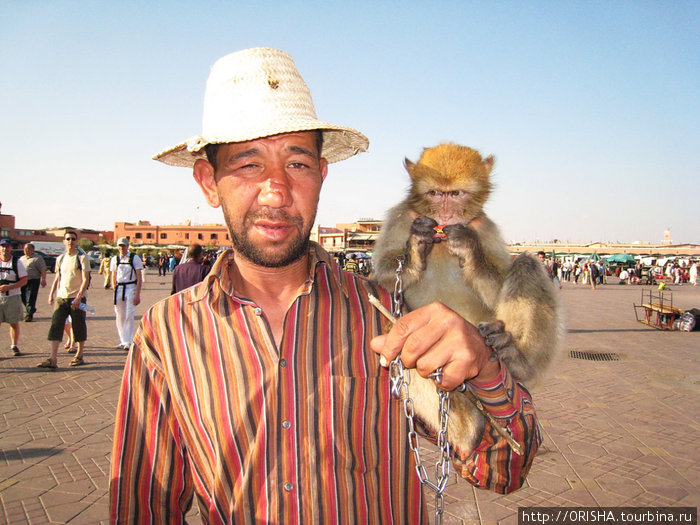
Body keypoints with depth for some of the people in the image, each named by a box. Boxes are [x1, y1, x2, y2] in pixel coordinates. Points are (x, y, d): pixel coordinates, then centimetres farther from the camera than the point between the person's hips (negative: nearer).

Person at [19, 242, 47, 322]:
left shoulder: (37, 258, -2)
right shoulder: (21, 258, 20)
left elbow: (43, 270, -10)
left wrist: (43, 279, -21)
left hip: (33, 281, -7)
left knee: (30, 299, -9)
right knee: (23, 298, 12)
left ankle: (29, 315, -5)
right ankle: (32, 309, 33)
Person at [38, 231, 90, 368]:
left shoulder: (82, 258, -5)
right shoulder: (60, 259, 12)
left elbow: (85, 280, -12)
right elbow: (57, 279, 21)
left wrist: (79, 297, -21)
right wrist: (51, 294, 13)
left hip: (77, 298, -5)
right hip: (61, 297, 5)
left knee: (79, 327, 4)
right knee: (55, 325, -4)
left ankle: (79, 356, 18)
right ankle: (53, 358, -4)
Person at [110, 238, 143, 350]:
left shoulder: (134, 258, -3)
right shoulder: (115, 259, 10)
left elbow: (139, 278, -5)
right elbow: (113, 277, 17)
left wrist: (137, 295, -11)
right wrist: (114, 290, 5)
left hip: (131, 287, -4)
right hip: (119, 288, 4)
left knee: (129, 315, -9)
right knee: (120, 316, 6)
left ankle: (129, 342, -4)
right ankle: (123, 341, 16)